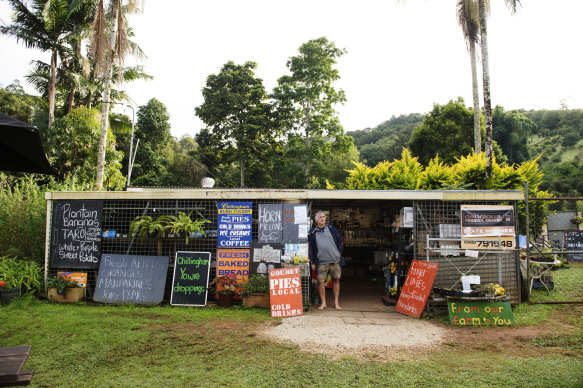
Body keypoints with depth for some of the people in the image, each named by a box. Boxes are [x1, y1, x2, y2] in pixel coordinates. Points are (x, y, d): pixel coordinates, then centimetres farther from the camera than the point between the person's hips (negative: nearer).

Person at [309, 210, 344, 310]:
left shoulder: (331, 228, 8)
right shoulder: (312, 233, 4)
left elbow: (340, 240, 13)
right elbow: (310, 248, 5)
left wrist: (340, 252, 5)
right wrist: (312, 262, 2)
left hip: (335, 260, 1)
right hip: (321, 262, -1)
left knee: (336, 280, 6)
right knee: (321, 281, -5)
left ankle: (336, 302, 17)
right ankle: (323, 303, 10)